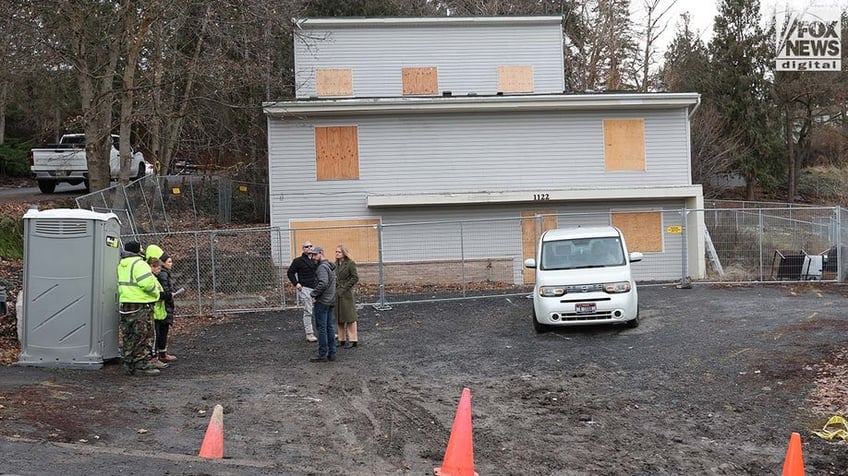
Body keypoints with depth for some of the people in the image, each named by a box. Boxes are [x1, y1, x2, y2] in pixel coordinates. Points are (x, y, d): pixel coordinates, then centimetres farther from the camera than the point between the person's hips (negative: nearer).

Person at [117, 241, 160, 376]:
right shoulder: (139, 264, -15)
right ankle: (141, 365, -1)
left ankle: (129, 364, 20)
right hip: (140, 305, -9)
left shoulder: (121, 265, 15)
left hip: (125, 304, 9)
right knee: (141, 336, -3)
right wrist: (156, 294, -8)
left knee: (128, 337, 14)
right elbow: (147, 283, -23)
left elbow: (122, 284, 14)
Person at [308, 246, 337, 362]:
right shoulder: (330, 265, 15)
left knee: (321, 328, -4)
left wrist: (314, 294, -18)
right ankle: (332, 353, 16)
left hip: (322, 301, -10)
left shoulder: (322, 267, -16)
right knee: (330, 327, 12)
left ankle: (322, 354, -1)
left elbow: (323, 283, -29)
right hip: (330, 300, 10)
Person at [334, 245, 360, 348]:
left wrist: (345, 287, -14)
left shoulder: (350, 264, -8)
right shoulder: (336, 264, 12)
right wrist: (335, 286, 3)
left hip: (346, 294, -7)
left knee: (349, 317, -2)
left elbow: (355, 278, -12)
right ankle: (342, 339, 18)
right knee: (339, 318, 10)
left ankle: (352, 340, 3)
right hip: (337, 294, 7)